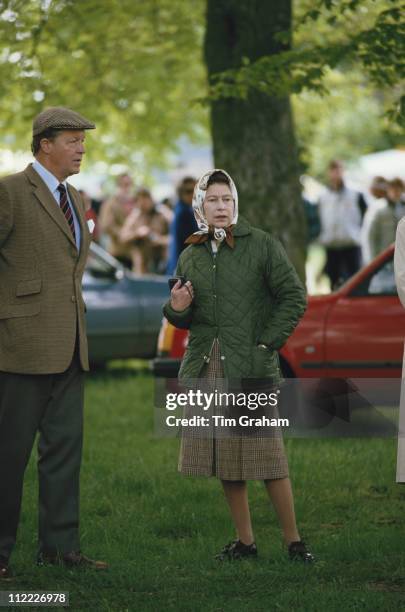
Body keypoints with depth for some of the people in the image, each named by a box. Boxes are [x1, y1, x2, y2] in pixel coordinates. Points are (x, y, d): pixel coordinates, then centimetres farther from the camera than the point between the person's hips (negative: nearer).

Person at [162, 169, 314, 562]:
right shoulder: (190, 256, 11)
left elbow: (294, 298, -2)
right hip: (206, 368, 5)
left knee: (267, 456, -6)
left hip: (251, 368, -5)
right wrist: (177, 309, -2)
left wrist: (267, 343, -8)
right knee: (222, 458, 6)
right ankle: (244, 541, 15)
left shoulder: (262, 245, -2)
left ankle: (293, 541, 3)